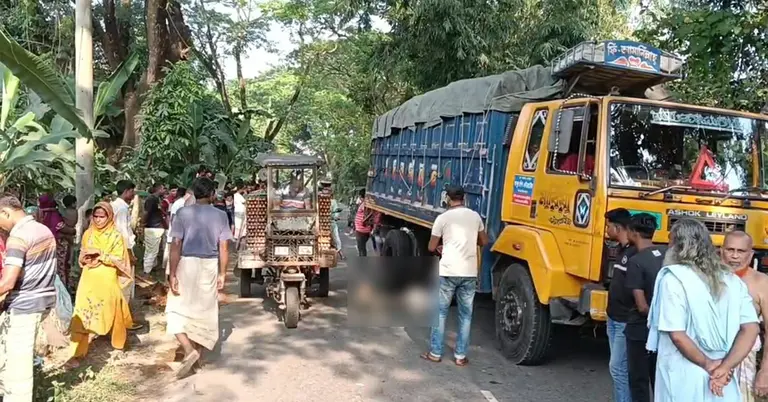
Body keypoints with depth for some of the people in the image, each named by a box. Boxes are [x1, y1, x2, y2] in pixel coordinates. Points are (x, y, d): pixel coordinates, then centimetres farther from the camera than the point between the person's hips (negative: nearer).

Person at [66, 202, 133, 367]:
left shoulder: (116, 236, -5)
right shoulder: (88, 234, 5)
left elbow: (119, 260, -11)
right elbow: (81, 258, 13)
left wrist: (99, 253, -21)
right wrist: (84, 256, -10)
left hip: (108, 280, -2)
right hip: (89, 280, 2)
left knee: (112, 312, 12)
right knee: (82, 314, -8)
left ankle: (118, 341, 40)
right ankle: (76, 353, -4)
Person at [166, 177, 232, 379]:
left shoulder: (183, 213, -6)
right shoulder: (220, 215, -1)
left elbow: (176, 245, -10)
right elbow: (223, 248, -3)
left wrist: (172, 274, -6)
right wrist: (222, 274, 4)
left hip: (187, 265, -2)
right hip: (210, 267, 2)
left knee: (177, 310, 8)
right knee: (205, 311, 14)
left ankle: (189, 350, -9)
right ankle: (197, 352, 21)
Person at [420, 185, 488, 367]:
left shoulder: (443, 218, -3)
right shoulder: (475, 216, 6)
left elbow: (431, 247, 2)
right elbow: (484, 242, 17)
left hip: (448, 272, -2)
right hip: (470, 272, 3)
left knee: (440, 312, 10)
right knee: (466, 315, 11)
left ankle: (435, 353, 15)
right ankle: (460, 356, 15)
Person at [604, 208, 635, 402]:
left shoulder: (636, 253, -20)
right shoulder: (622, 250, 11)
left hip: (626, 321, -10)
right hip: (613, 319, 10)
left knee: (618, 367, -4)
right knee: (618, 366, 15)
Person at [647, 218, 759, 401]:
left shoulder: (673, 278, -14)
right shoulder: (732, 280, 4)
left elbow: (677, 334, -20)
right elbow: (751, 328, -1)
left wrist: (707, 364, -8)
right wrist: (725, 366, -8)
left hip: (684, 378, -5)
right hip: (722, 380, 5)